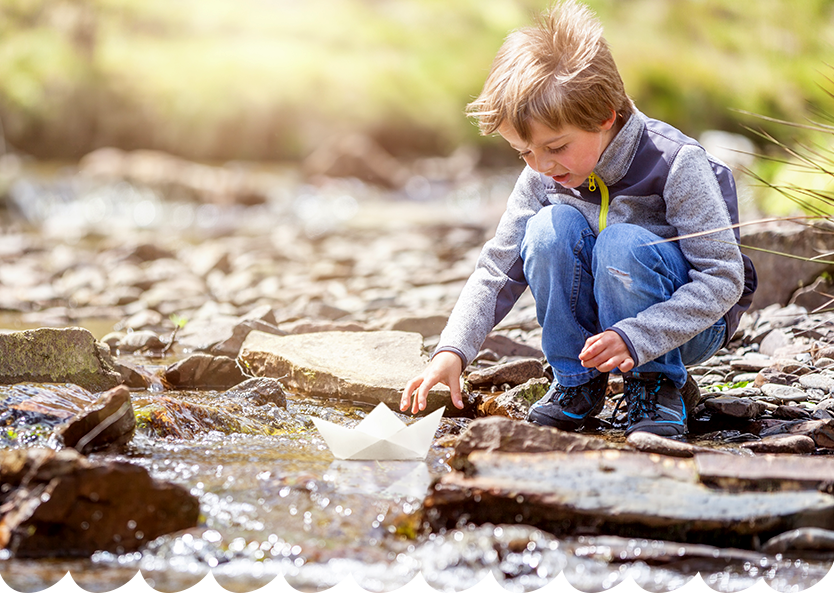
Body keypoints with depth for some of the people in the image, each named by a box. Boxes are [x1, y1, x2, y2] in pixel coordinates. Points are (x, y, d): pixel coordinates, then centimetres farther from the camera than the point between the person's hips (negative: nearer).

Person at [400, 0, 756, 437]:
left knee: (622, 242, -33)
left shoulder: (676, 163, -23)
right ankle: (577, 383, -8)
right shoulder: (542, 178, -8)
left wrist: (635, 338, -35)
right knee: (551, 227, -23)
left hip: (688, 323, -4)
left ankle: (655, 386, -14)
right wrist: (452, 349, -19)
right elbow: (498, 270, -3)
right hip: (592, 321, 5)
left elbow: (724, 278, -23)